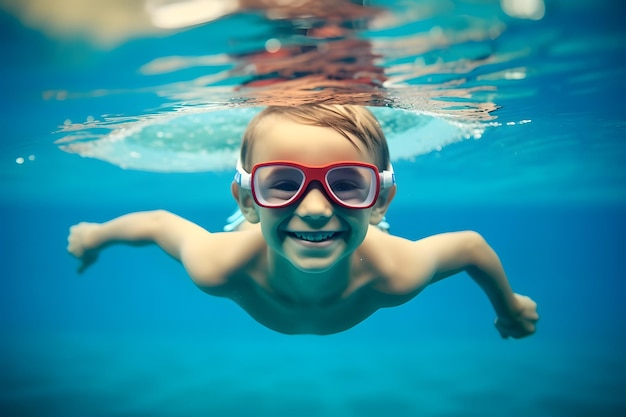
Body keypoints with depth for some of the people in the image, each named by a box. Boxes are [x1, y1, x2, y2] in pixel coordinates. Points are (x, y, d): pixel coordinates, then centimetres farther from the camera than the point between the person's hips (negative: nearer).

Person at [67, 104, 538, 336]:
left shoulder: (397, 273, -47)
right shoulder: (219, 267, -48)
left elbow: (471, 244, -26)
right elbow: (159, 222, -28)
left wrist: (510, 306, -6)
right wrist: (94, 234, -6)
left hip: (359, 256, 1)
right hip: (256, 247, 0)